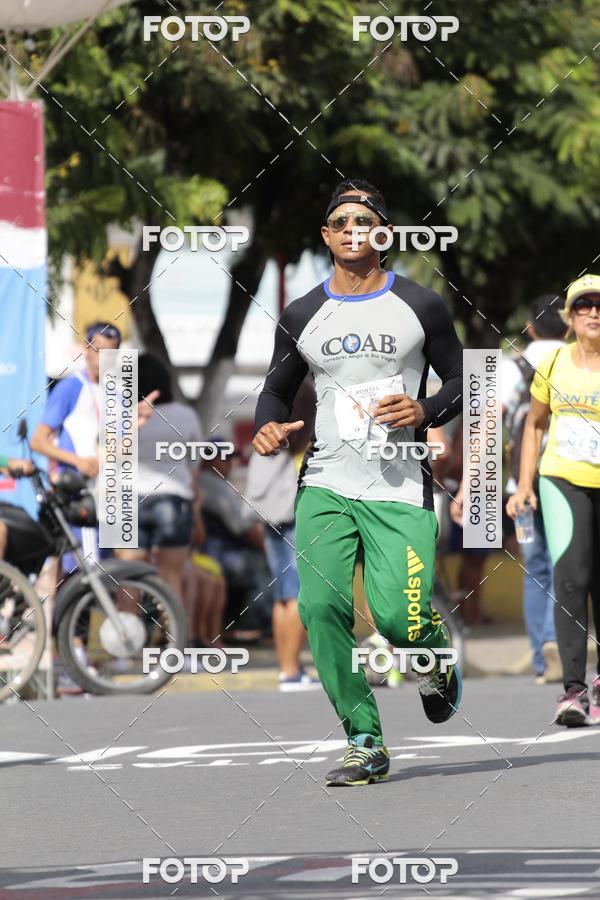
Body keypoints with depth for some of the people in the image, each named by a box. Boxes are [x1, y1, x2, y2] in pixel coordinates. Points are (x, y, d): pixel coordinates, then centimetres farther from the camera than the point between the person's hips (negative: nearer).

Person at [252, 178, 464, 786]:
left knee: (398, 618, -14)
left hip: (399, 490, -2)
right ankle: (365, 744, -3)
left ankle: (437, 652, 25)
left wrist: (425, 411, -11)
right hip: (325, 485, 2)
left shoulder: (421, 307, 3)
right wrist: (268, 425, -2)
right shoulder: (301, 317, 9)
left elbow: (462, 380, 9)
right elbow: (277, 388, 20)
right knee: (320, 606, -14)